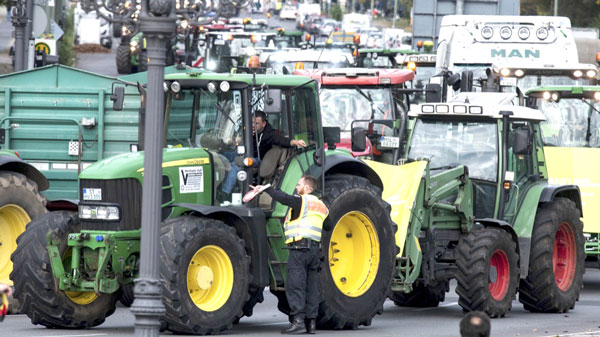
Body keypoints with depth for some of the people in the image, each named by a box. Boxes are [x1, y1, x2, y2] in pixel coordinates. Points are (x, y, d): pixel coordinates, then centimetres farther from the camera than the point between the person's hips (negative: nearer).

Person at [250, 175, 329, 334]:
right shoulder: (321, 206, 20)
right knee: (311, 286, 8)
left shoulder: (301, 201, -4)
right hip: (315, 248, 8)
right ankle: (311, 321, 5)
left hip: (299, 247, -8)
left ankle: (298, 321, -16)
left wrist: (265, 189, -14)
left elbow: (283, 198, -19)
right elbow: (328, 226, 31)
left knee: (295, 285, -9)